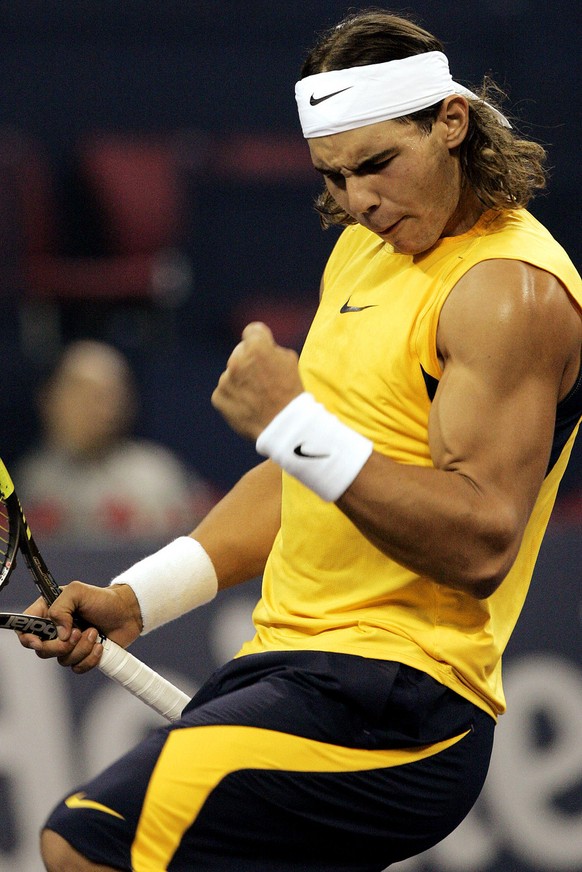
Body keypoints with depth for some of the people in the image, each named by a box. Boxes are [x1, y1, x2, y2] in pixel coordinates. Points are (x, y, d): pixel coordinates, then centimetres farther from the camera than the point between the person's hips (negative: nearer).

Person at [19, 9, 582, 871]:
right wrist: (134, 599, 17)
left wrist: (294, 421, -24)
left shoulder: (512, 290, -13)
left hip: (393, 700, -10)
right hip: (291, 667, 10)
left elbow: (482, 547, -22)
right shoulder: (361, 252, 16)